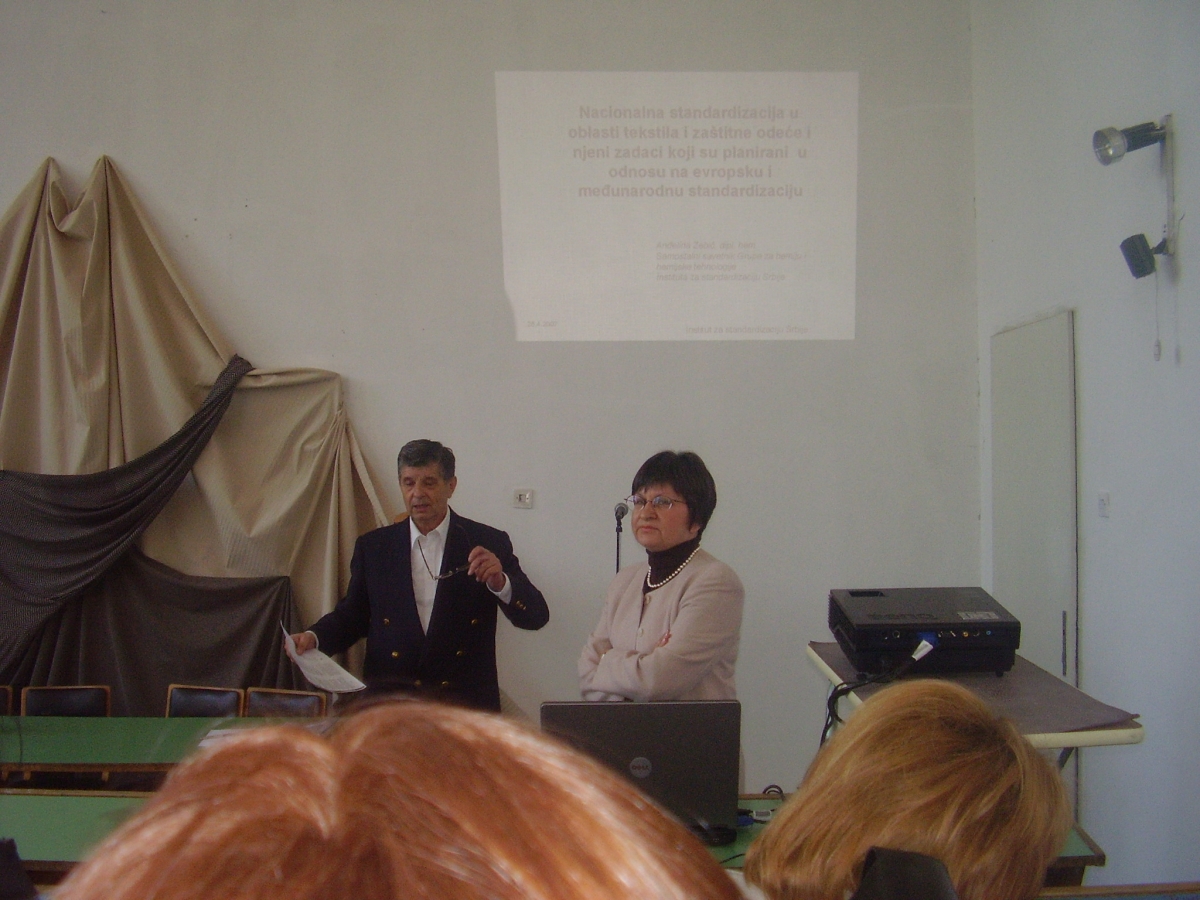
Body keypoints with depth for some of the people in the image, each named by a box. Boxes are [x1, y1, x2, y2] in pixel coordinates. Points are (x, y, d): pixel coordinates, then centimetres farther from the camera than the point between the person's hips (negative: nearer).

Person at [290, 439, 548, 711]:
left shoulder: (488, 543, 3)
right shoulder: (373, 546, 11)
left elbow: (536, 617, -1)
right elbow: (353, 614, 19)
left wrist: (500, 582, -20)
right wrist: (314, 637, 0)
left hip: (466, 702, -1)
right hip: (387, 703, 1)